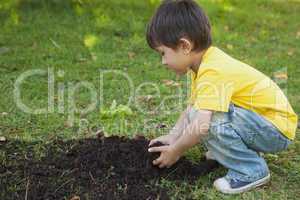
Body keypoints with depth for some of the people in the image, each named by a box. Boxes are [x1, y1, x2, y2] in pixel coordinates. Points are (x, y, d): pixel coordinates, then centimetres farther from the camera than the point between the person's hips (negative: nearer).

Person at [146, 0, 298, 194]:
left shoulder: (212, 72, -28)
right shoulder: (206, 62, 2)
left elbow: (201, 126, -34)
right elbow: (192, 107, 10)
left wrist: (175, 152, -17)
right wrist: (172, 137, 2)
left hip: (277, 130, -9)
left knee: (211, 117, -29)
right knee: (196, 113, 3)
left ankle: (252, 171, -13)